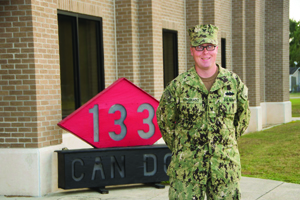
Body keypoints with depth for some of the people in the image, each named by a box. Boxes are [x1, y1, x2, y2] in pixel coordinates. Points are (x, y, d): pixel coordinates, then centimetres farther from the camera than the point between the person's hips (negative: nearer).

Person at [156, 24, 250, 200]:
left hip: (226, 166, 2)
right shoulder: (178, 86, -5)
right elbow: (164, 121, 9)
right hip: (187, 169, -1)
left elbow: (243, 119, 16)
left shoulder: (234, 82, 1)